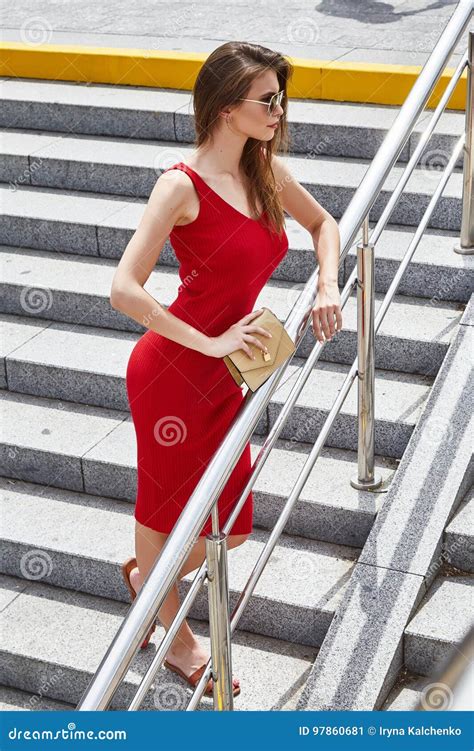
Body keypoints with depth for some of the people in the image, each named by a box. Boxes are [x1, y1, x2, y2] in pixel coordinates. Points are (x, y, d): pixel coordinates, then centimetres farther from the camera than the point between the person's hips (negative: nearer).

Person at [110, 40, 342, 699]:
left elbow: (323, 223, 20)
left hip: (221, 380, 7)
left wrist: (328, 287, 2)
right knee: (164, 515, 13)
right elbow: (125, 291, -24)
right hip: (170, 374, -7)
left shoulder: (266, 169, 2)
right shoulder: (181, 186, -19)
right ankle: (177, 641, 37)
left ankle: (146, 574, 46)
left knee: (228, 530, 15)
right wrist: (209, 343, -22)